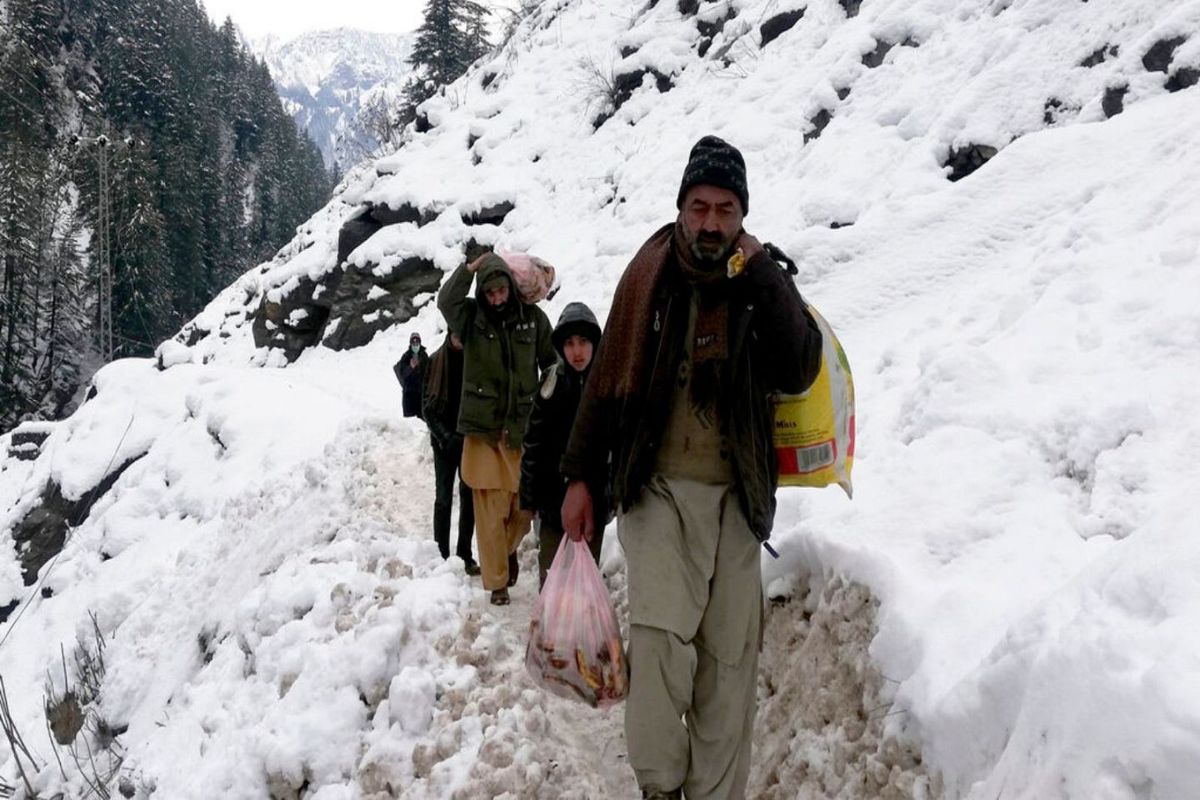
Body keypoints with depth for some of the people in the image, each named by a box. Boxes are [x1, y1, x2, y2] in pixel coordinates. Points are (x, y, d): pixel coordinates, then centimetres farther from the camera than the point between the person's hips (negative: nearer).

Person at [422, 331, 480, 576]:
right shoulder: (436, 361, -2)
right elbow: (427, 406, -1)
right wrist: (445, 436, -12)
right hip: (444, 439, -1)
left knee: (469, 495, 3)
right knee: (444, 496, 0)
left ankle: (465, 555, 10)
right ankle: (442, 554, 4)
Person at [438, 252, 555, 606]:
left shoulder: (533, 318, 2)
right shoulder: (471, 317, 1)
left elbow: (552, 366, 8)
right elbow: (446, 300, -20)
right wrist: (471, 267, -24)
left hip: (523, 428, 1)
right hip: (483, 430, -1)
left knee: (525, 505, 7)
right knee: (490, 511, 0)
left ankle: (509, 548, 39)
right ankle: (497, 581, 14)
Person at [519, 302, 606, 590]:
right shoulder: (552, 383, -2)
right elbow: (533, 443, 0)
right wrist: (528, 496, -1)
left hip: (595, 496, 1)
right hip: (554, 494, -1)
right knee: (551, 572, 1)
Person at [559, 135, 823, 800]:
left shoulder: (765, 284, 5)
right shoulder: (650, 278, 2)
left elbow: (799, 373, -10)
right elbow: (607, 378, 6)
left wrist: (760, 277, -14)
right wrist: (581, 476, 4)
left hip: (736, 497, 2)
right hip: (658, 489, -2)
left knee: (730, 657, 3)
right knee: (662, 636, -18)